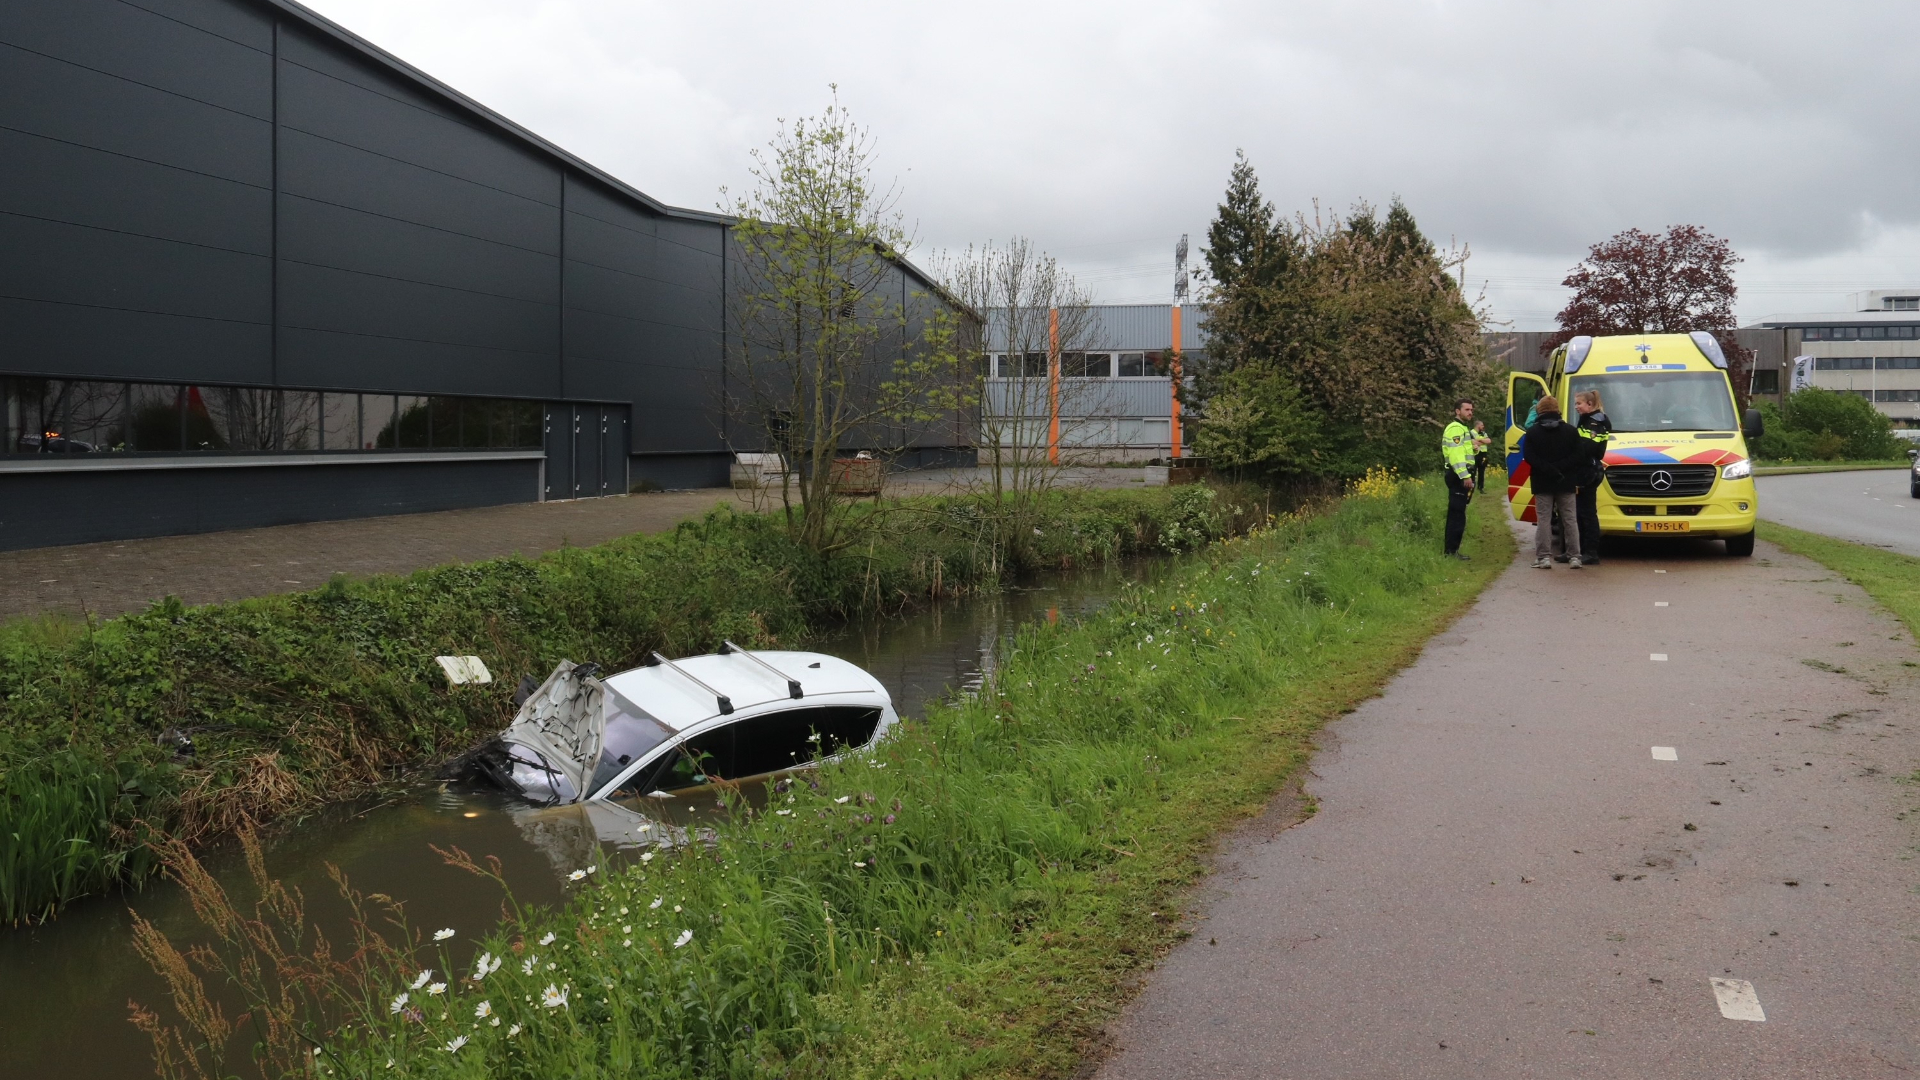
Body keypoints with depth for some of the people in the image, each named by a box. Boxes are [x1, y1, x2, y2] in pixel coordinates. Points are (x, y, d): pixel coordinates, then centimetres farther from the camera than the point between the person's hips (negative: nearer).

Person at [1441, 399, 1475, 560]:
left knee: (1456, 514, 12)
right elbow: (1456, 454, -22)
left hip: (1461, 476, 11)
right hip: (1458, 476, -11)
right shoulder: (1455, 429, -12)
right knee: (1457, 515, -11)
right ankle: (1451, 551, -11)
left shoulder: (1463, 428, 23)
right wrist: (1465, 476, -28)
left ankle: (1451, 550, 15)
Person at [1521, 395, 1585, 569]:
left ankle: (1543, 557, -3)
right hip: (1566, 483, 2)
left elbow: (1530, 457, -12)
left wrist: (1549, 470, -14)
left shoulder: (1533, 432, -2)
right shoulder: (1570, 430, 2)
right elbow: (1579, 455, -5)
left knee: (1543, 520, 1)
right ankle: (1574, 557, 6)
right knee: (1569, 520, 7)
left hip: (1543, 484, -1)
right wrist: (1559, 469, -8)